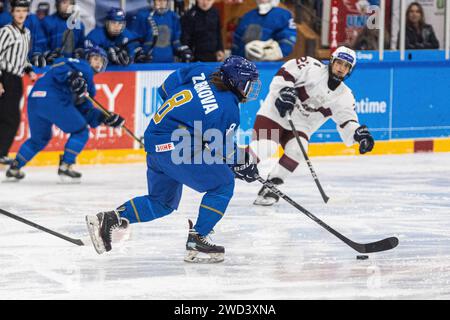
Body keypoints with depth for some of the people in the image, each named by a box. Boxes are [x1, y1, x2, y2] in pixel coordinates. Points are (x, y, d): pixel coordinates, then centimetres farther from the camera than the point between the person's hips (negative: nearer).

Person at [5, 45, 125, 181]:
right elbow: (59, 64, -12)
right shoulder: (83, 66, 5)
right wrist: (72, 77, -27)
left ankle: (14, 168, 31)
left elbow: (85, 112, 24)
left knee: (39, 139, 29)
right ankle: (65, 167, 1)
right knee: (81, 131, 3)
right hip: (52, 98, -10)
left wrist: (106, 118, 15)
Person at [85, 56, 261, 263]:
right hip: (176, 149, -9)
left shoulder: (203, 72, 6)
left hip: (153, 141, 9)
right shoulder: (229, 111, -11)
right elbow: (223, 151, -4)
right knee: (222, 184, 0)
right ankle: (196, 241, -3)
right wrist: (242, 165, 13)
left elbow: (166, 89, 15)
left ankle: (106, 220, 16)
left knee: (162, 202, 23)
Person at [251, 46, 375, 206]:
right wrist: (285, 90, -30)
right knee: (261, 148, -24)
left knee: (296, 150, -24)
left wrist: (359, 133, -19)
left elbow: (347, 122, 0)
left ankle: (270, 187, -11)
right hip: (276, 111, -5)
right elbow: (285, 72, -15)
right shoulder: (312, 67, -13)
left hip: (300, 125, 5)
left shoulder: (344, 96, 2)